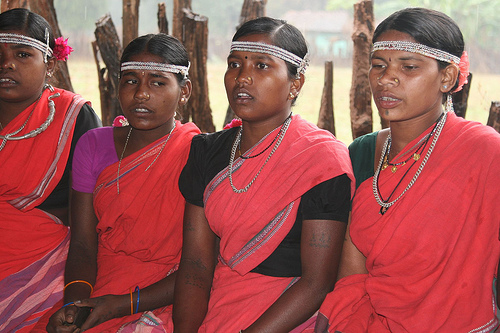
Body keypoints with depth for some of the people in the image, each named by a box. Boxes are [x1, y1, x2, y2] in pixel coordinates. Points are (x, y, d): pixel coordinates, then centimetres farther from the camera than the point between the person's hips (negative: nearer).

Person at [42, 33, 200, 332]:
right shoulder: (93, 145, 7)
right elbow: (83, 244, 4)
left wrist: (125, 305, -18)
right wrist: (74, 303, -15)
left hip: (162, 305, -4)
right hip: (97, 294, 4)